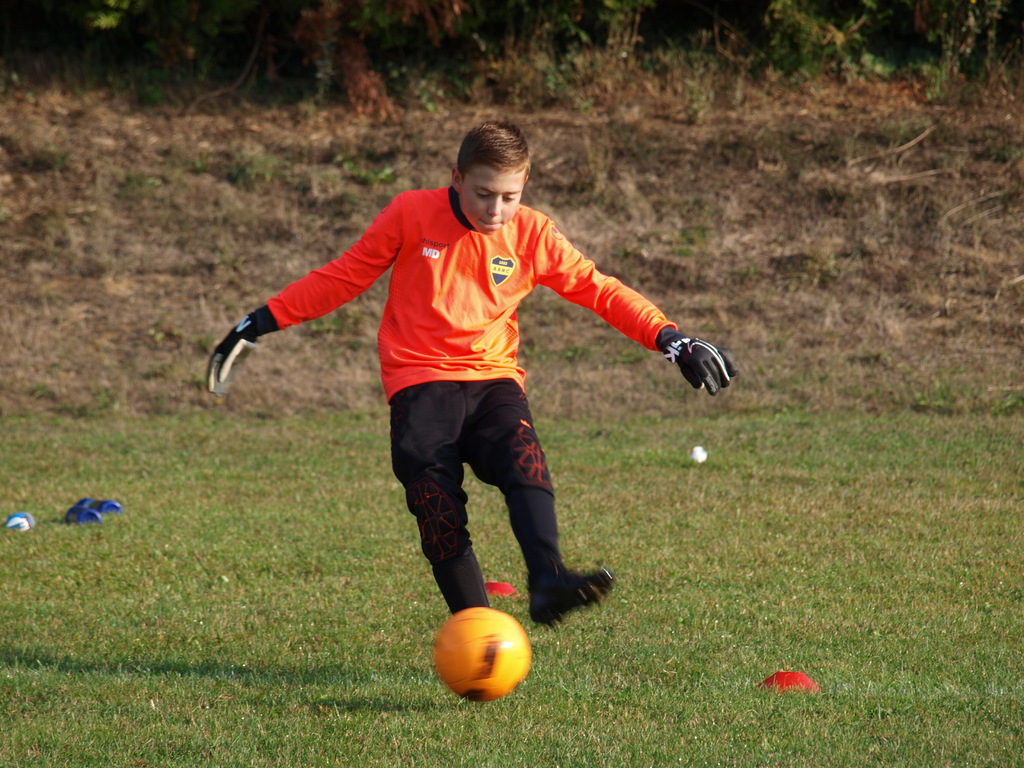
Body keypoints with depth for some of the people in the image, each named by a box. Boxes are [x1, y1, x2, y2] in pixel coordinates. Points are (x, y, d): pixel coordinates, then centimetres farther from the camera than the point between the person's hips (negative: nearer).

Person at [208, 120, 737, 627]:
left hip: (493, 377, 1)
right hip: (420, 379, -1)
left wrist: (672, 341, -3)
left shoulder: (532, 234, 3)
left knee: (523, 458, -29)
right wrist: (259, 325, 8)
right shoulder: (411, 215, 0)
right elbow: (344, 277, 10)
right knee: (437, 508, -18)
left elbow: (600, 291, 8)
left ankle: (547, 581, -47)